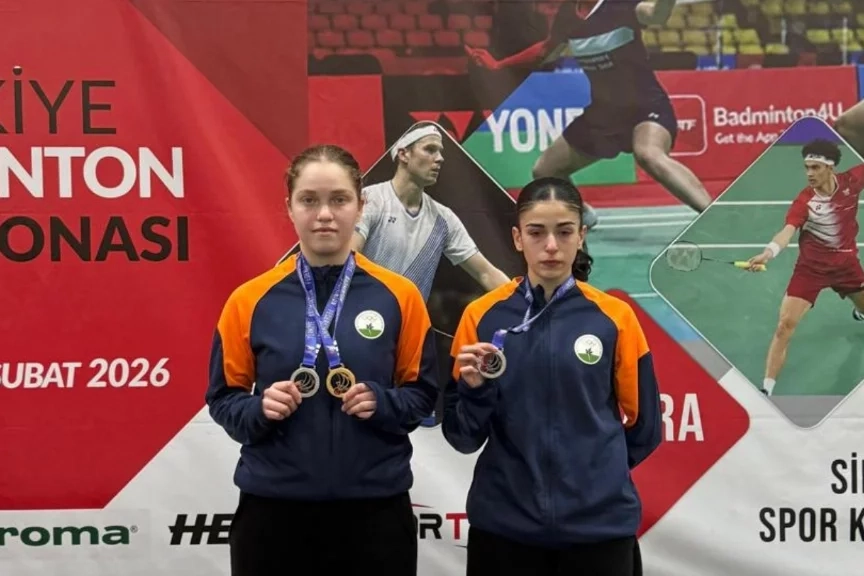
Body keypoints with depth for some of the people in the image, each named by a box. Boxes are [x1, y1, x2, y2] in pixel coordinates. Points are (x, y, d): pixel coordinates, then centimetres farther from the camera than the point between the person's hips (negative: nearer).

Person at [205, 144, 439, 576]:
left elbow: (423, 393, 4)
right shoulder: (250, 299, -1)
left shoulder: (399, 296, -1)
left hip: (374, 507, 0)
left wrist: (381, 402, -15)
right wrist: (260, 409, -16)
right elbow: (223, 398, 4)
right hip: (272, 507, 0)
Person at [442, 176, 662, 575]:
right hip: (503, 524, 0)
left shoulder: (615, 317, -3)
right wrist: (475, 389, -16)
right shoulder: (482, 316, -2)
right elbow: (463, 437, 0)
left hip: (599, 524, 0)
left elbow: (642, 427, 8)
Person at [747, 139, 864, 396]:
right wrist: (768, 252, -57)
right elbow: (788, 230, -38)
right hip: (811, 267, -4)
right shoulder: (804, 200, -24)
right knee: (784, 326, -16)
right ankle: (766, 390, -10)